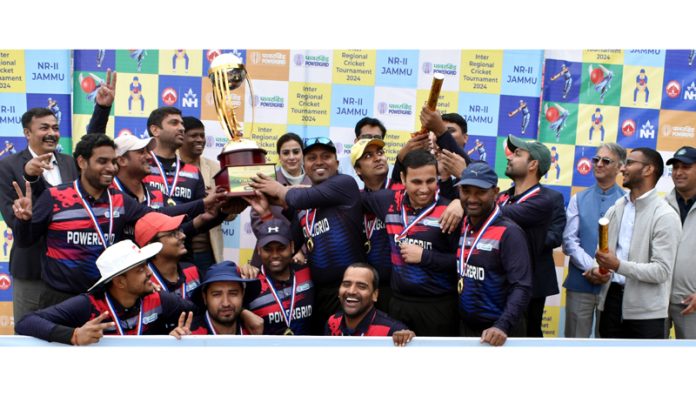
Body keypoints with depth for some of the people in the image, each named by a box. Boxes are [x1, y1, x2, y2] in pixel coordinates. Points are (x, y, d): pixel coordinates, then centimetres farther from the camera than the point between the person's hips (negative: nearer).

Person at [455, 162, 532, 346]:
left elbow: (521, 287, -21)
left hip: (499, 333, -5)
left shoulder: (508, 233, -16)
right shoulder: (461, 226, 1)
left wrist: (502, 326, -31)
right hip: (464, 326, 5)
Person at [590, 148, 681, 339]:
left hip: (645, 311, -6)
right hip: (612, 298, 6)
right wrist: (598, 268, -6)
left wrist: (618, 265, -25)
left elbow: (662, 271, -17)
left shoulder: (665, 216, -11)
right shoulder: (615, 210, 10)